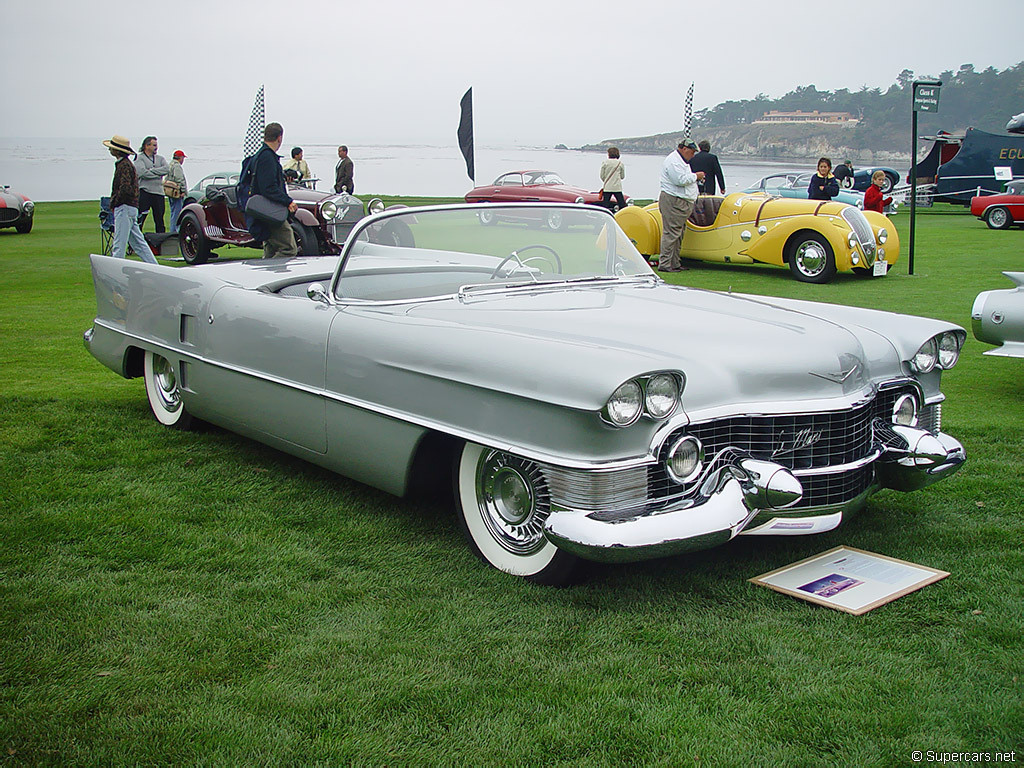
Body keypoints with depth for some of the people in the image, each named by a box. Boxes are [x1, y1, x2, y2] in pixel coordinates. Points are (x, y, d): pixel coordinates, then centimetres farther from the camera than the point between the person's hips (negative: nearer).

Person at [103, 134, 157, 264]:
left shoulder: (124, 165, -13)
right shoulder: (123, 163, 17)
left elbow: (125, 189, -23)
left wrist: (114, 203, -12)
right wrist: (114, 204, 13)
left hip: (124, 208, -10)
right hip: (131, 208, 10)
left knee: (119, 244, -7)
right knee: (138, 242, 12)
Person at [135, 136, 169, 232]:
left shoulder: (160, 158, 16)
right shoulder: (139, 158, 1)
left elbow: (166, 169, -3)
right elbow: (142, 172, -15)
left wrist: (151, 170, -10)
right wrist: (159, 173, -6)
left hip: (159, 192, 5)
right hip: (144, 191, -5)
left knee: (159, 220, 9)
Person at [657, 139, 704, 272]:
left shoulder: (681, 161, 22)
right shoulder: (673, 161, -13)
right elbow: (680, 180, -23)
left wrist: (696, 178, 14)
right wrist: (695, 176, -11)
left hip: (682, 202, 11)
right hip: (673, 201, -11)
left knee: (679, 234, 12)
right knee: (671, 233, -11)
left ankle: (675, 263, 17)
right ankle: (664, 264, -10)